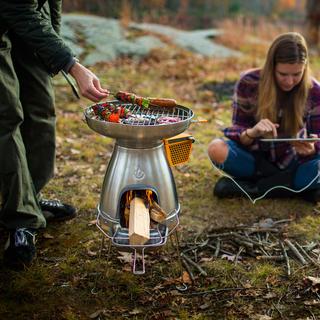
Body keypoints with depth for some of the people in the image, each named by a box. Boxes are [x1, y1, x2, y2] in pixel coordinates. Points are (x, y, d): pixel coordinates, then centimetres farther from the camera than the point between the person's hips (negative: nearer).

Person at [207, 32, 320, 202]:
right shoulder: (249, 83, -16)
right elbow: (237, 129, -12)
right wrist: (251, 133, -37)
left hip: (291, 162, 0)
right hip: (255, 158, 1)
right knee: (216, 149, -31)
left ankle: (252, 187, -19)